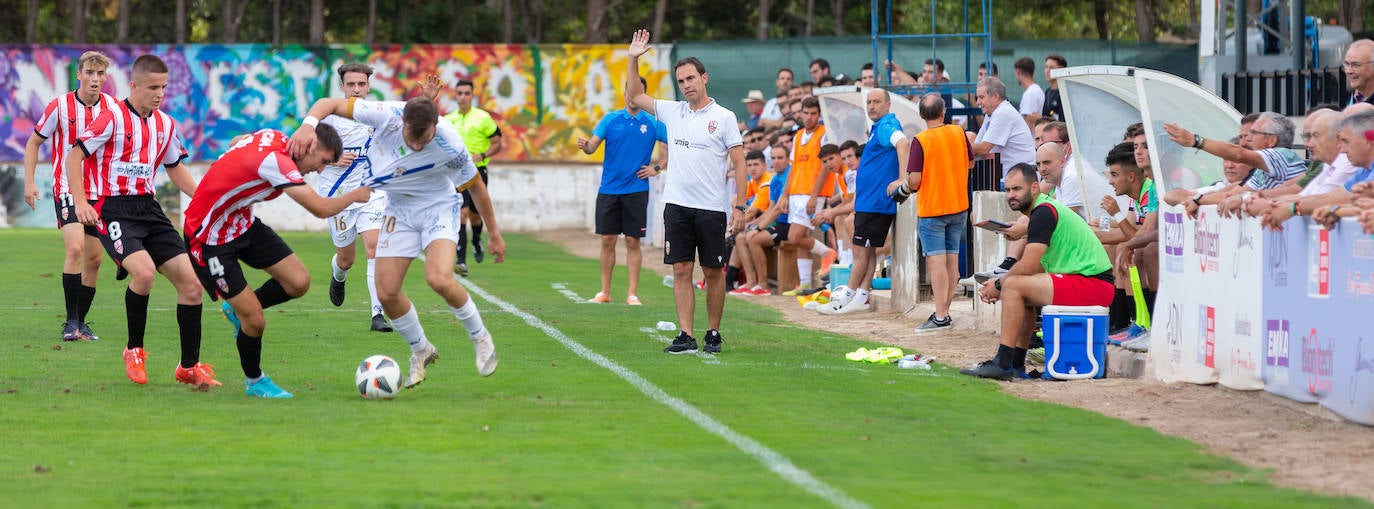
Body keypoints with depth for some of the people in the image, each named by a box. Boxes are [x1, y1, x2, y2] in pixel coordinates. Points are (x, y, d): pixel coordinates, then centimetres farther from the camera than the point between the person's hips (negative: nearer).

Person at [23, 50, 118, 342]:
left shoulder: (113, 108, -1)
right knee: (75, 248, -22)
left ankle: (80, 323, 19)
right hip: (67, 190, -4)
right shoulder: (60, 107, -9)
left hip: (99, 193, 4)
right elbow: (34, 142, 3)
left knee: (93, 259, 5)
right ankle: (71, 322, -17)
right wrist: (29, 182, -5)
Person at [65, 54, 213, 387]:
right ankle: (134, 351, -8)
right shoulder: (113, 118, -9)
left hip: (148, 209, 7)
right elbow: (73, 156, -9)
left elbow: (174, 168, 26)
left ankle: (189, 366, 10)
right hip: (112, 208, -7)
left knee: (191, 281, -3)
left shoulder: (165, 124, 11)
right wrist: (81, 202, -19)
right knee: (144, 271, -30)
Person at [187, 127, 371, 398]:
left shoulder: (275, 138, -4)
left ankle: (238, 309, 21)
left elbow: (236, 142, 19)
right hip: (210, 239, -9)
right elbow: (321, 208, -31)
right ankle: (254, 381, 19)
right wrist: (354, 195, -13)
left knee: (298, 282, -3)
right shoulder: (275, 160, -31)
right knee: (256, 322, -8)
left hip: (243, 223, 9)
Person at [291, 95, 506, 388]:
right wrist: (309, 125, -41)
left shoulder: (451, 146, -29)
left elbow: (475, 186, -10)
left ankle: (480, 338, 0)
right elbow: (329, 104, -19)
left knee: (438, 279, -27)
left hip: (439, 207, -4)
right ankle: (421, 352, 22)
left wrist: (494, 234, 0)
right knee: (386, 292, -4)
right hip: (399, 208, 4)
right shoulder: (387, 115, -27)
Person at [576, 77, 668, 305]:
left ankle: (632, 294, 2)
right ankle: (604, 292, 10)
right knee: (607, 240, 3)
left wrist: (658, 168, 1)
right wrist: (585, 146, -24)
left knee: (632, 242, -1)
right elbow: (593, 145, -2)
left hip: (636, 190, -1)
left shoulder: (653, 123, 2)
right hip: (608, 190, 1)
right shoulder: (610, 119, 4)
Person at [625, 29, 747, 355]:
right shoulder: (672, 111, 10)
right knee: (681, 271, 0)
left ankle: (713, 334, 13)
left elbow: (739, 163, -3)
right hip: (677, 205, 3)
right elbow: (634, 96, 16)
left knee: (713, 272, 3)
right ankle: (686, 336, 0)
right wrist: (633, 59, 5)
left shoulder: (723, 117, -2)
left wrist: (740, 206, -9)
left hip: (711, 207, -3)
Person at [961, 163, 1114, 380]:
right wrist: (999, 286, 9)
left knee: (1014, 285, -16)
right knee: (1022, 289, 20)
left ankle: (1003, 364, -16)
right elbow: (1038, 268, 20)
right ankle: (1016, 364, 15)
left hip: (1094, 284, -11)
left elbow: (1028, 267, -17)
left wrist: (998, 285, 0)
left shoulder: (1044, 211, -12)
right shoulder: (1045, 209, 19)